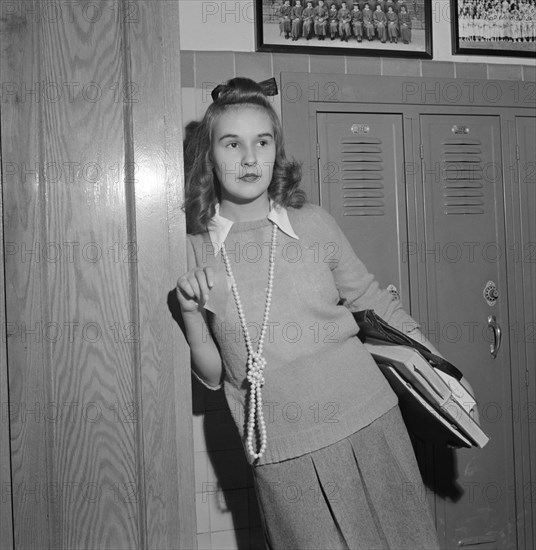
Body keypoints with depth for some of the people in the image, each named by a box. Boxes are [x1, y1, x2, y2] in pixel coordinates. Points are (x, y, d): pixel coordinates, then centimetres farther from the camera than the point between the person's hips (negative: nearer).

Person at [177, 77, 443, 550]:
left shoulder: (314, 224, -2)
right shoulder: (192, 251, -2)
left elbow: (374, 303, 13)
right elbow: (211, 377, 4)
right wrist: (191, 314, -12)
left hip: (368, 426, 1)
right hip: (281, 457, -1)